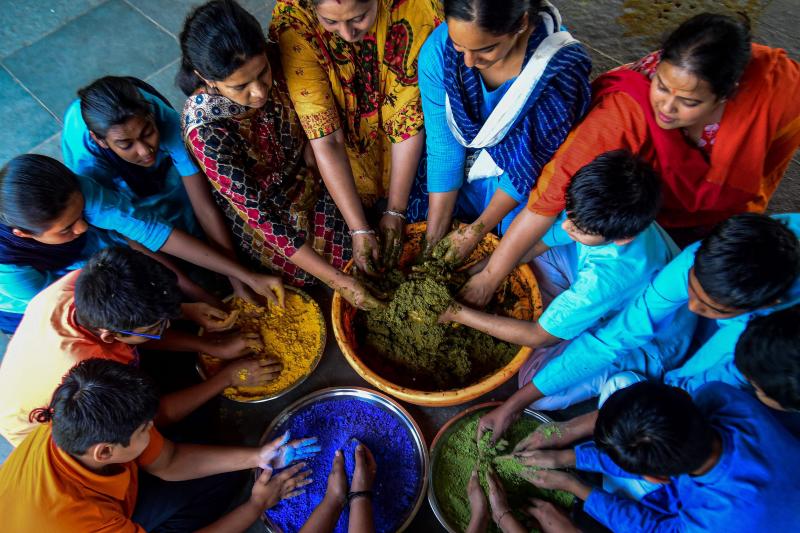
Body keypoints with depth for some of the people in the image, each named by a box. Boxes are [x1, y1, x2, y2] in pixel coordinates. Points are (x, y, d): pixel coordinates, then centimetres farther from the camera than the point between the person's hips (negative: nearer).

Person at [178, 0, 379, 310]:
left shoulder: (271, 68, -21)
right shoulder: (206, 132, -35)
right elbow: (262, 217, -32)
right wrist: (337, 280, -32)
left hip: (309, 183, 5)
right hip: (260, 219, -5)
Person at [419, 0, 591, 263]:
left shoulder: (562, 68, -28)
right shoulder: (438, 50, -22)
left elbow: (532, 164, -19)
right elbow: (443, 150, -17)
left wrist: (475, 232, -13)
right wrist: (433, 240, -15)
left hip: (526, 192, -1)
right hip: (458, 184, 2)